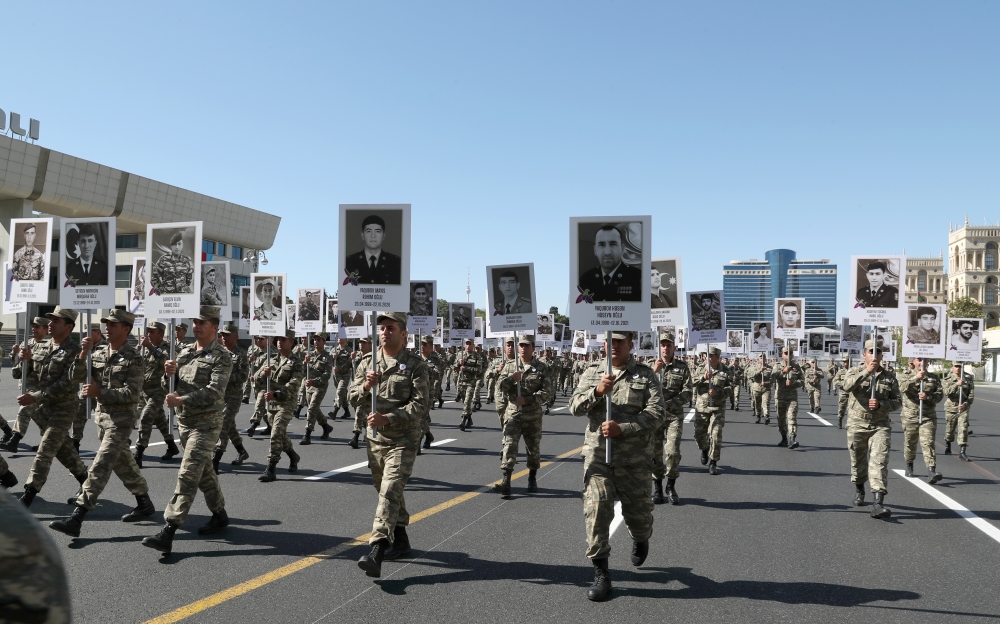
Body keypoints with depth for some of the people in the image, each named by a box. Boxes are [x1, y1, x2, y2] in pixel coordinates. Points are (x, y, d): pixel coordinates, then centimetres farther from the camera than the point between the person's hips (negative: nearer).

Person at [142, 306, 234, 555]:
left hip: (206, 424, -7)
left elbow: (214, 392, -21)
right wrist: (169, 374, -10)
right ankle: (220, 515, 33)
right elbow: (169, 386, 11)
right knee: (204, 471, 18)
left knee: (188, 474, -13)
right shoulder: (185, 352, 10)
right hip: (184, 421, 8)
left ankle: (168, 533, -16)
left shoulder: (221, 356, -10)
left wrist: (181, 400, -26)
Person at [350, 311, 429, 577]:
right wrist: (365, 387, -17)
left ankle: (376, 552, -23)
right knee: (386, 491, 16)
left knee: (390, 491, -16)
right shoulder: (367, 362, 7)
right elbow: (353, 398, 6)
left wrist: (388, 418, -24)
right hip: (375, 438, 6)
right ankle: (401, 541, 34)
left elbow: (421, 403, -15)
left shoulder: (415, 365, -8)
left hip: (403, 439, -6)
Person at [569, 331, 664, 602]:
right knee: (596, 510, -8)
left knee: (637, 511, 12)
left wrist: (622, 428, -20)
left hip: (634, 459, -1)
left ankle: (640, 539, 48)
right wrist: (597, 391, -19)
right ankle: (601, 573, 3)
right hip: (597, 455, 1)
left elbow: (656, 412, -10)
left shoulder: (646, 375, 0)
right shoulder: (591, 372, 8)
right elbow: (575, 407, 0)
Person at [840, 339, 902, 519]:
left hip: (880, 425, 0)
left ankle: (878, 503, -19)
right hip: (857, 425, 0)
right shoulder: (855, 372, 1)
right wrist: (866, 372, -28)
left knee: (879, 462, -13)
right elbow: (847, 386, -21)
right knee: (858, 461, 12)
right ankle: (859, 491, 39)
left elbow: (897, 401, 6)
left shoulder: (890, 377, 7)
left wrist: (881, 404, -13)